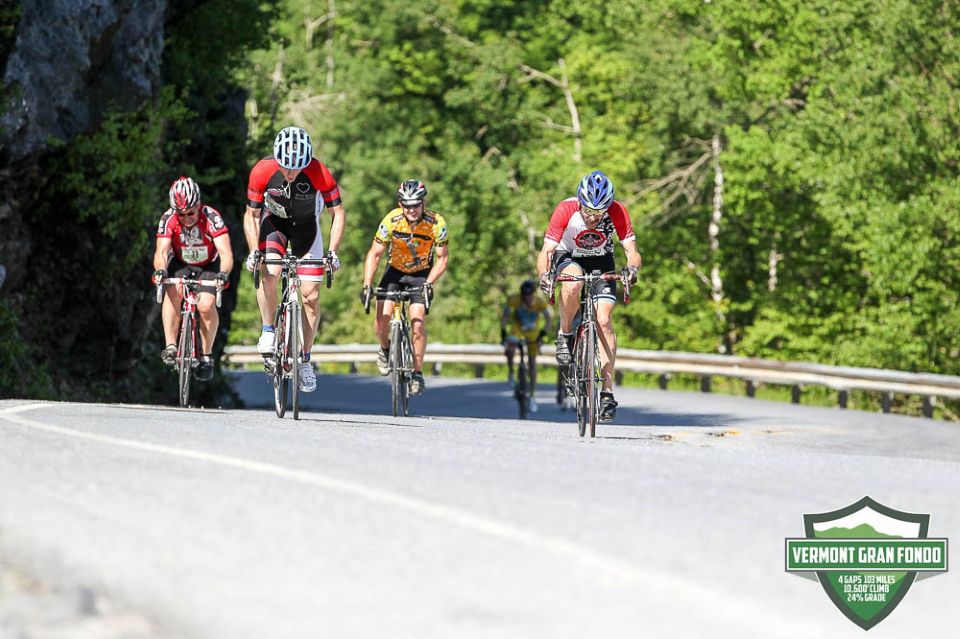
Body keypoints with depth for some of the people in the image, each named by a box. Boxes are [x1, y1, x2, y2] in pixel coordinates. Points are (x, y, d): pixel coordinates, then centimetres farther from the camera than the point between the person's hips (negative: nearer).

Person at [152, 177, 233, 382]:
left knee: (206, 305, -24)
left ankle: (207, 355, -4)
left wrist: (224, 273, -55)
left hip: (208, 266, -1)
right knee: (173, 291, -30)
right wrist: (160, 270, -53)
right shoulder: (168, 219, -23)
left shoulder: (211, 217, -29)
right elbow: (161, 251, -32)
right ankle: (171, 346, -28)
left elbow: (226, 252, -36)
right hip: (181, 264, 1)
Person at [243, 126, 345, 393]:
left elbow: (338, 213, -19)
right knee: (269, 274, -28)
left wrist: (333, 251, -28)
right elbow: (251, 215, -15)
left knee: (311, 296, -5)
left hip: (306, 225, 0)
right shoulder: (262, 171, -28)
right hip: (274, 222, 0)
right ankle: (268, 331, -5)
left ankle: (305, 360, 10)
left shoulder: (319, 173, -31)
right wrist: (254, 251, -26)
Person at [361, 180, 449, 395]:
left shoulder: (436, 223, -24)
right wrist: (367, 285, -25)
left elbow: (442, 258, -14)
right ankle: (385, 349, 18)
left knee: (418, 324, -17)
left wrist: (429, 283, -28)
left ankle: (417, 374, -1)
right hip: (395, 271, 1)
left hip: (422, 274, -1)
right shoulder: (391, 221, -23)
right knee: (381, 319, -15)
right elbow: (374, 254, -15)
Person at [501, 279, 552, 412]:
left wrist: (541, 335, -29)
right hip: (517, 327, 0)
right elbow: (505, 317, -17)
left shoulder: (539, 302, -29)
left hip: (532, 330, 0)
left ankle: (533, 396, 8)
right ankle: (511, 373, -1)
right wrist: (503, 335, -23)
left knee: (532, 361, 1)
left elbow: (548, 320, -19)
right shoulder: (513, 300, -28)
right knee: (510, 349, -30)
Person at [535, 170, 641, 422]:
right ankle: (565, 335, -11)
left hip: (601, 260, 1)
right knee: (573, 284, -37)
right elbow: (546, 251, -31)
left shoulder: (617, 212, -27)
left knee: (604, 321, -15)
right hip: (568, 257, -1)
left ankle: (607, 392, -12)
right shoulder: (566, 210, -31)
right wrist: (544, 274, -52)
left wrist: (631, 267, -51)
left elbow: (632, 252, -28)